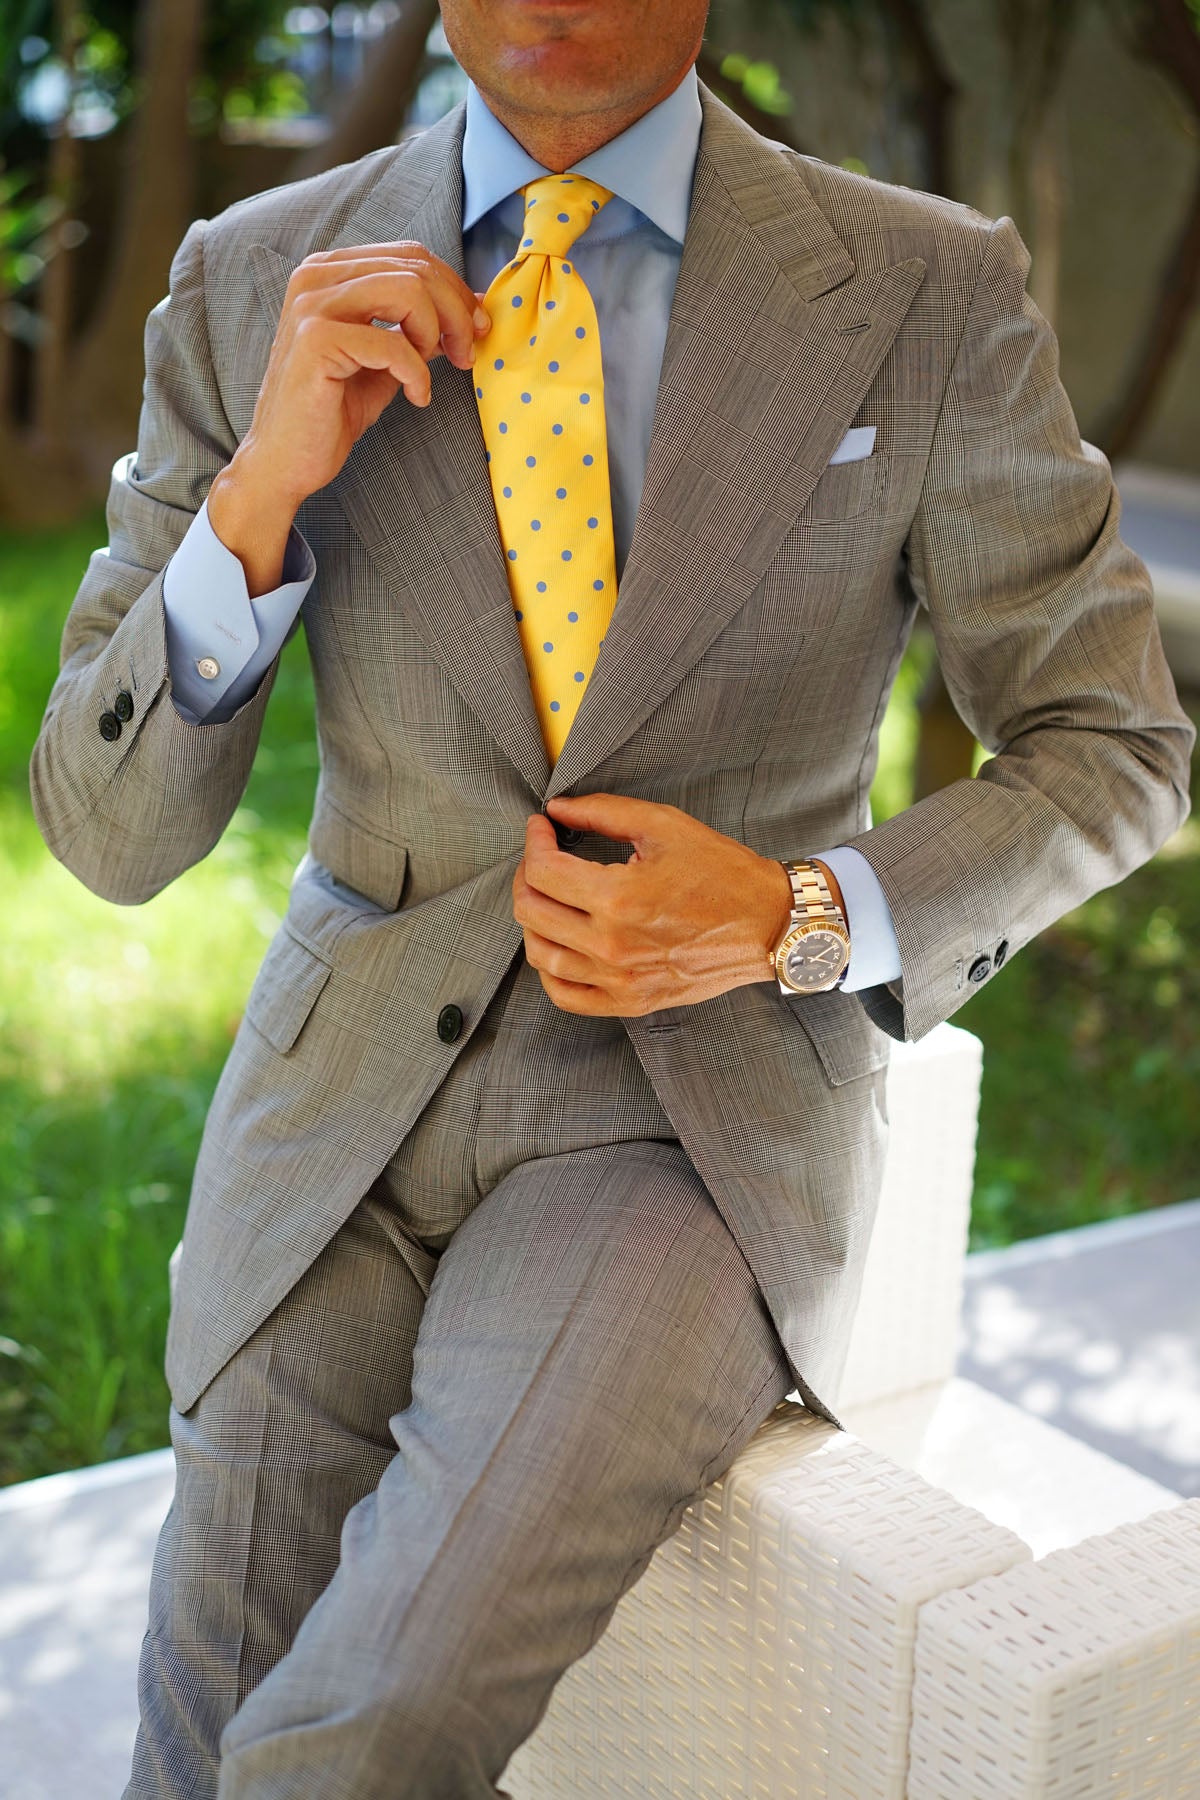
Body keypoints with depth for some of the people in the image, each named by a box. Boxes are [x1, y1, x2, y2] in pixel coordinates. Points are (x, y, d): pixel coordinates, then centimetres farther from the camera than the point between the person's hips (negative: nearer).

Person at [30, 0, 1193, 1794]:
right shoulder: (255, 284, -2)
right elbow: (107, 831, -2)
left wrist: (798, 918, -14)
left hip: (695, 1114, -2)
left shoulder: (934, 296, -6)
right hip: (349, 1093, 3)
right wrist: (257, 502, -20)